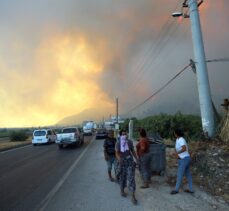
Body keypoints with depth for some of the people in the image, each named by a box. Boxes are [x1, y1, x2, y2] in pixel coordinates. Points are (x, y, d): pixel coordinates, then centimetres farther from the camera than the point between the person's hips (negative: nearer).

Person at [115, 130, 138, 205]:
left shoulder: (130, 142, 0)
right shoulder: (118, 143, -6)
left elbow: (133, 151, 9)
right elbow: (117, 153, -13)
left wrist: (137, 159, 6)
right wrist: (119, 159, -33)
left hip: (130, 161, 1)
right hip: (122, 162, 0)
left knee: (131, 178, -3)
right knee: (123, 177, 15)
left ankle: (133, 196, 3)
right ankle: (122, 190, 40)